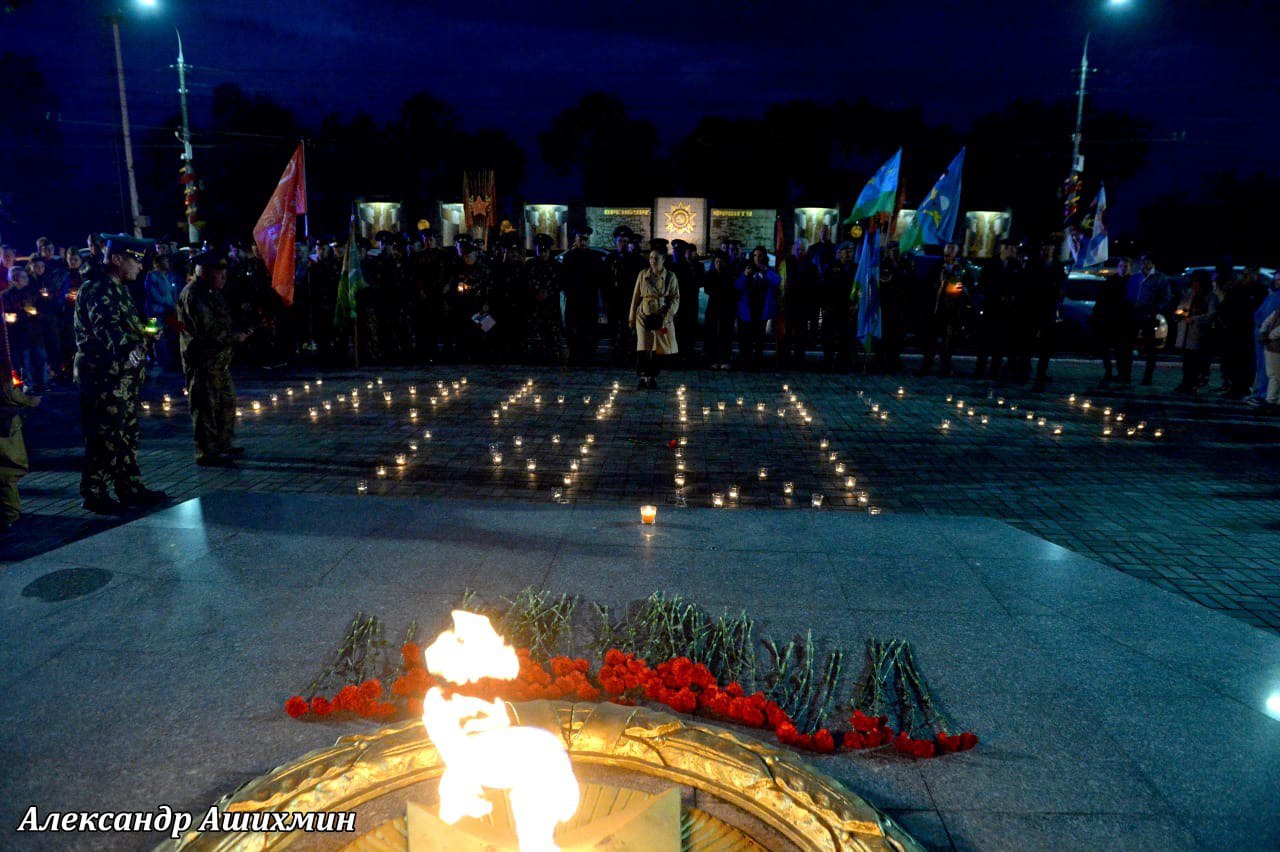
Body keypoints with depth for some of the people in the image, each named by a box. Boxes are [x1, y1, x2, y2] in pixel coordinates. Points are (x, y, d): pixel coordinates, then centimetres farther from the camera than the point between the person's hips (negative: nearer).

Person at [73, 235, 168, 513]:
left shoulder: (118, 289, 17)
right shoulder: (98, 290, -14)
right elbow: (108, 333, -23)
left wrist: (144, 334, 4)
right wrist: (131, 353, -12)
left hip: (123, 376, 10)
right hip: (105, 377, -10)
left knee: (127, 434, 14)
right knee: (105, 437, -4)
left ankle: (130, 487, 23)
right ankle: (94, 493, 4)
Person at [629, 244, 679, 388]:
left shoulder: (670, 276, 1)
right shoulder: (643, 275, 4)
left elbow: (675, 299, 1)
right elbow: (636, 297, 8)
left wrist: (667, 315, -11)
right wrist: (632, 317, 7)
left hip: (661, 317, 0)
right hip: (644, 315, 0)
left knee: (659, 349, 3)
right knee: (642, 347, -8)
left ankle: (653, 377, 16)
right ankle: (643, 377, -3)